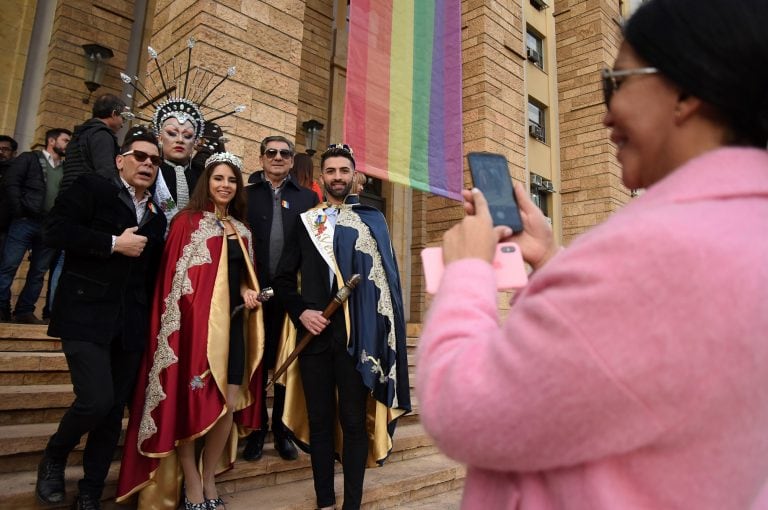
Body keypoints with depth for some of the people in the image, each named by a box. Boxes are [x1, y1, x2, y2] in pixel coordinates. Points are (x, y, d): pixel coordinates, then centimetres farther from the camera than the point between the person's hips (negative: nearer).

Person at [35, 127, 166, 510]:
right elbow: (55, 230, -13)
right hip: (86, 316, -5)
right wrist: (114, 243, -14)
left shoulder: (156, 218, 15)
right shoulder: (91, 188, 1)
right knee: (97, 399, -16)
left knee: (115, 410, 8)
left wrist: (151, 321, 11)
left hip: (131, 324, 5)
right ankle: (53, 457, 17)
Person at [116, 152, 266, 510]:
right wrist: (180, 321, -13)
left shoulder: (242, 230, 15)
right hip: (195, 322, -5)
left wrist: (248, 291, 0)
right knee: (190, 402, 3)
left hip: (232, 322, 5)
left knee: (229, 404, 6)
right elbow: (172, 278, -6)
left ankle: (208, 480, 25)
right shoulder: (188, 222, -2)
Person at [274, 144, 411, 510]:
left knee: (354, 421, 3)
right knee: (320, 420, 9)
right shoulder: (305, 222, 12)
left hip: (357, 334, -2)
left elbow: (385, 278, 2)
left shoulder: (372, 221, 7)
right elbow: (283, 279, 12)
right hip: (315, 332, 2)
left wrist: (377, 330, -9)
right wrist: (301, 311, -4)